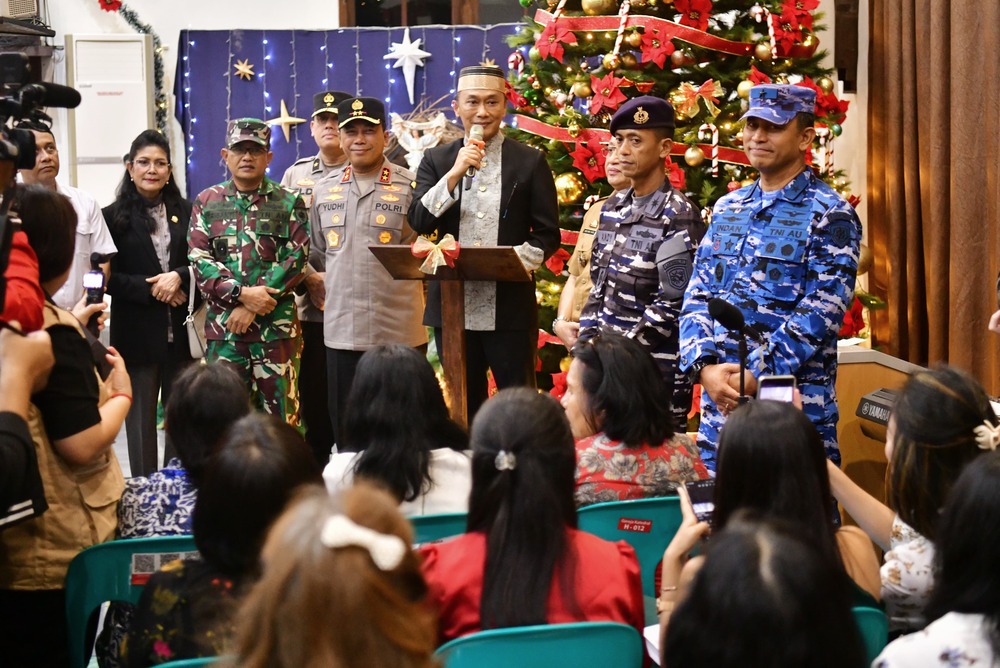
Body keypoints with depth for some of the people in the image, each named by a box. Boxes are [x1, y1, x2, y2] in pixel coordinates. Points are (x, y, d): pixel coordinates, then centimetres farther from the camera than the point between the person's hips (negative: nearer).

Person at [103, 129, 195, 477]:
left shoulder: (185, 212, 9)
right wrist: (150, 288, -14)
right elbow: (106, 276, -3)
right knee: (141, 419, 3)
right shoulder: (114, 216, 1)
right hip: (137, 333, -2)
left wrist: (179, 277, -12)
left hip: (181, 331, 2)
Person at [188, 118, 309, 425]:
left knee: (280, 416, 0)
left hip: (277, 327, -1)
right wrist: (242, 293, -14)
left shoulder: (289, 203, 6)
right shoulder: (207, 202, 10)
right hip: (223, 327, 1)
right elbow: (199, 260, 1)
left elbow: (295, 258, -4)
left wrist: (252, 307, -12)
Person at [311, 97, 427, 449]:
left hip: (398, 330, -4)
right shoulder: (324, 189, 12)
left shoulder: (410, 187, -2)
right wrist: (329, 289, 11)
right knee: (344, 429, 11)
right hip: (340, 329, 4)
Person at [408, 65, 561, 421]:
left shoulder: (530, 162, 3)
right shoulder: (436, 160, 9)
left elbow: (548, 234, 2)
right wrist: (455, 173, -12)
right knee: (462, 406, 12)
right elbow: (419, 221, -2)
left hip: (510, 310, -2)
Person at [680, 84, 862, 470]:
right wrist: (705, 367, -8)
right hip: (719, 403, 6)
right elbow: (697, 297, 10)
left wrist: (757, 374, -19)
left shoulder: (830, 216, -4)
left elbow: (822, 312, -13)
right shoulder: (727, 209, 15)